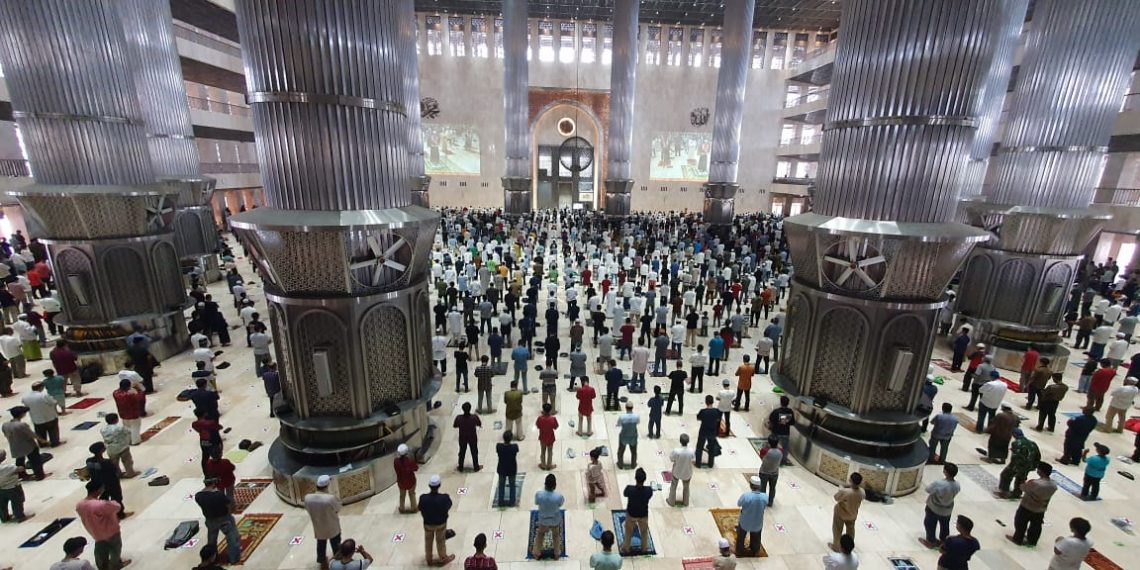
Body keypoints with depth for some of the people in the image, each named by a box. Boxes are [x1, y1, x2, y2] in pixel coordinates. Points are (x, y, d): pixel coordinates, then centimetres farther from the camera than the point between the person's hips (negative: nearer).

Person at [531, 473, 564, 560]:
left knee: (540, 534, 31)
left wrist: (545, 489, -6)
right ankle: (557, 554, 51)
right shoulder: (559, 496, -35)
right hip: (555, 520, 0)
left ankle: (536, 553, 50)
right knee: (556, 535, 30)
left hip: (543, 519, 1)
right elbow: (561, 504, -12)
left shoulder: (538, 494, -33)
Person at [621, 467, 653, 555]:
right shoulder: (649, 490, -31)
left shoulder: (629, 489, -34)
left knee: (628, 532, 27)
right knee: (644, 532, 31)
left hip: (631, 514, -1)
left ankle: (626, 549, 47)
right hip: (643, 515, 1)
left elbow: (625, 494, -10)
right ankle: (644, 548, 52)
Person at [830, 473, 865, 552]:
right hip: (853, 514, 5)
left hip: (841, 513, -4)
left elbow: (836, 498, -21)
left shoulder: (845, 491, -41)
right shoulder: (862, 492, -25)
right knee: (851, 529, 31)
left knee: (837, 529, 19)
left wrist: (841, 488, -8)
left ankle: (836, 546, 34)